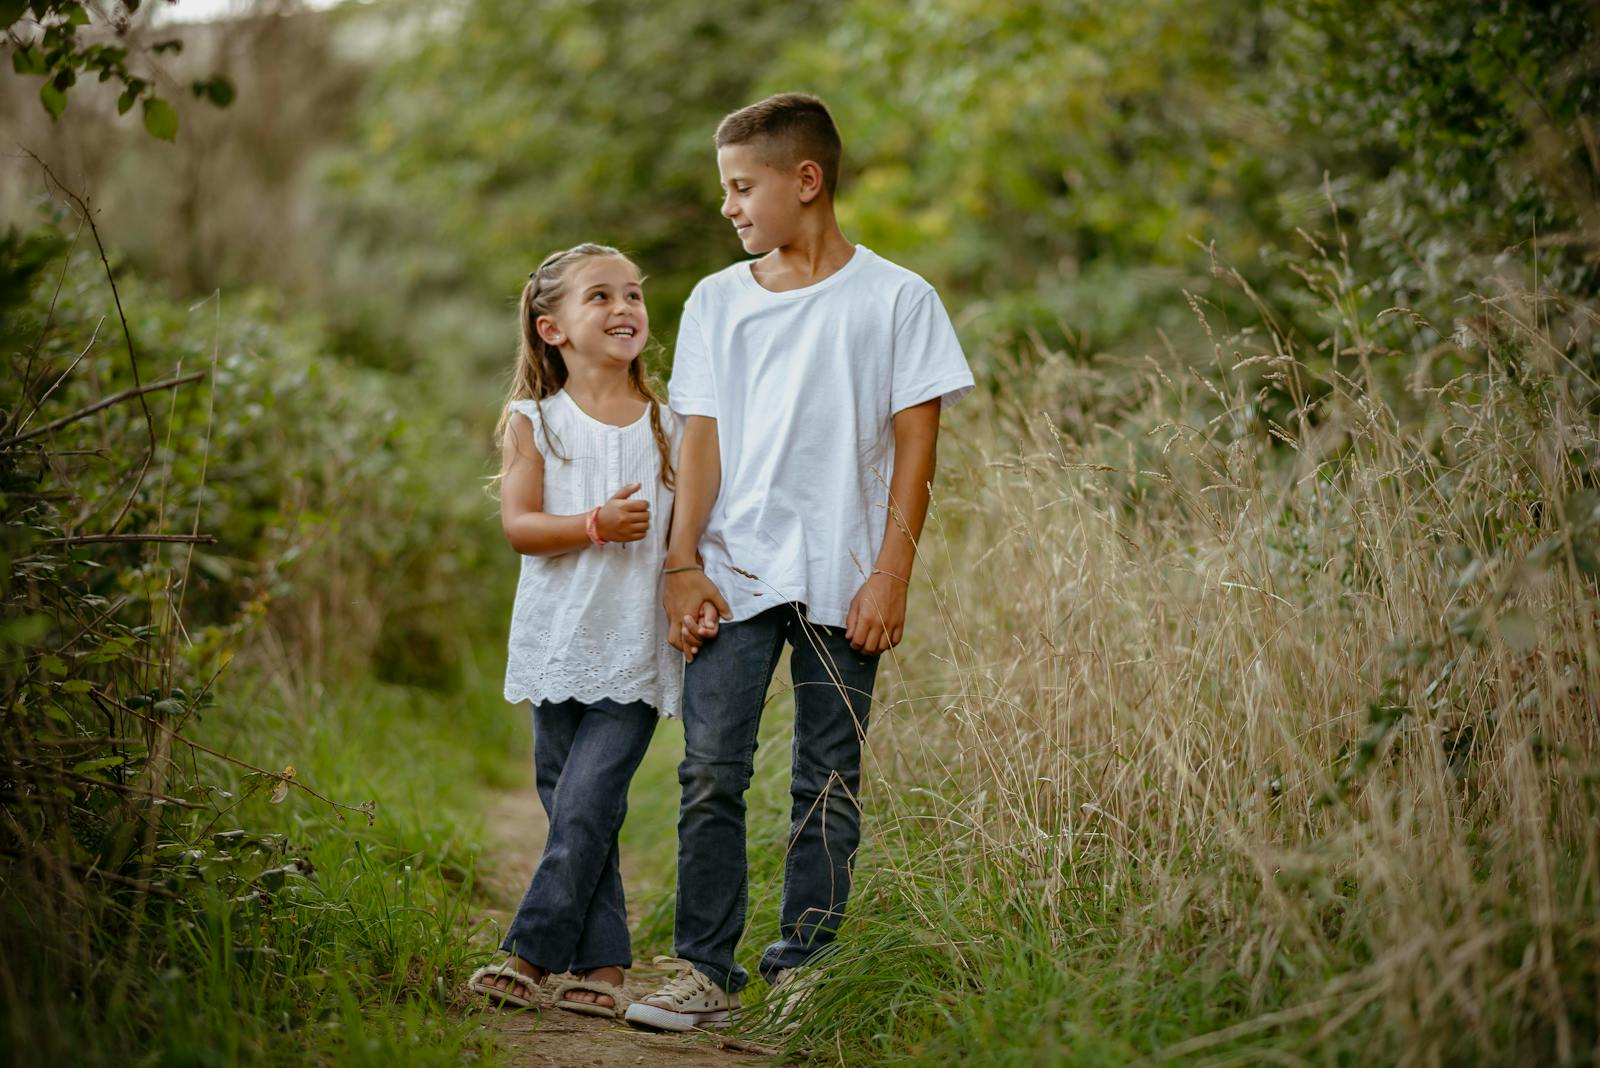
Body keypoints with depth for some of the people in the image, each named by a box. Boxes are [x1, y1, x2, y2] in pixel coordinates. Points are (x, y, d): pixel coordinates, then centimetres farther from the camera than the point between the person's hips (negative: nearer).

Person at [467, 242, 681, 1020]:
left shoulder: (666, 426, 7)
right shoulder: (535, 422, 3)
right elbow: (518, 524, -7)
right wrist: (597, 525, -21)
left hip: (637, 652, -1)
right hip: (559, 644, 1)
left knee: (585, 803, -12)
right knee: (570, 806, 5)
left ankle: (531, 955, -4)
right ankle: (603, 963, 15)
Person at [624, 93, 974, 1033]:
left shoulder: (895, 299, 1)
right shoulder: (718, 301, 10)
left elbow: (914, 449, -1)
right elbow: (701, 441, 8)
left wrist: (890, 577, -8)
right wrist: (683, 565, -1)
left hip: (842, 582, -2)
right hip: (734, 574, 2)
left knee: (829, 781, 4)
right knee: (711, 771, -6)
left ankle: (802, 966, 13)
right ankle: (706, 969, 0)